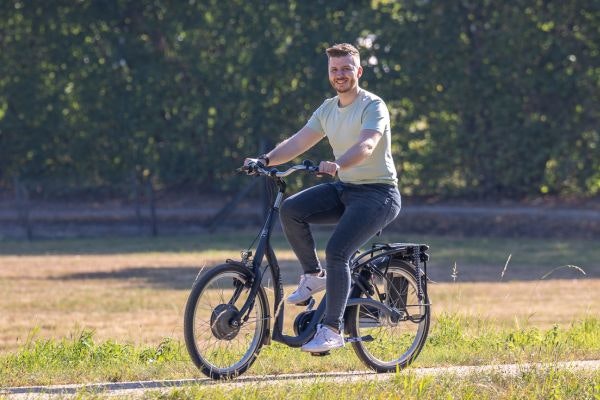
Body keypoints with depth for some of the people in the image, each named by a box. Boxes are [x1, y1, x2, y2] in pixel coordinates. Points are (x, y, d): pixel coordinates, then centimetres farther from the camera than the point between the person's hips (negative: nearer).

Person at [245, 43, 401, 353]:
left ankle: (332, 330, -19)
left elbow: (366, 146, -30)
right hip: (344, 189, 7)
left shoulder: (373, 106, -13)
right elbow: (298, 142, 2)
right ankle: (313, 275, 0)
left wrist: (337, 165, -49)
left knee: (336, 252, -24)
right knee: (290, 209, -17)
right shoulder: (328, 109, 10)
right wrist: (265, 160, -15)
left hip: (377, 193, -7)